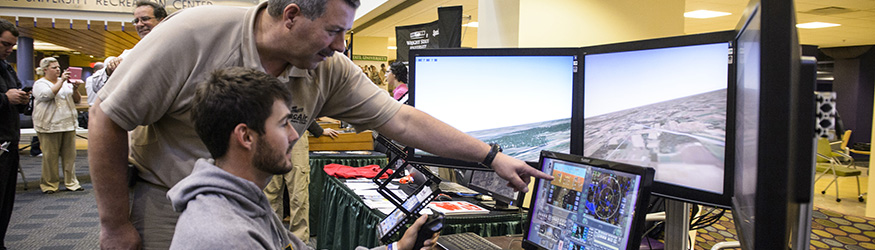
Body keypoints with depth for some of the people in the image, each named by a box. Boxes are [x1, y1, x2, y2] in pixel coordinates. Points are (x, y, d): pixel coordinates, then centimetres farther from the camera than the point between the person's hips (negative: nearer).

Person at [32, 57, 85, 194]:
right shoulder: (40, 84, 2)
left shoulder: (65, 82, 17)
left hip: (69, 125, 5)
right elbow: (48, 95, -18)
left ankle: (71, 182, 10)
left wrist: (74, 89, -3)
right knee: (50, 156, -2)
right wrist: (61, 81, -17)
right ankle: (49, 184, 8)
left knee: (70, 155, 4)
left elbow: (77, 100, 15)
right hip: (49, 126, -5)